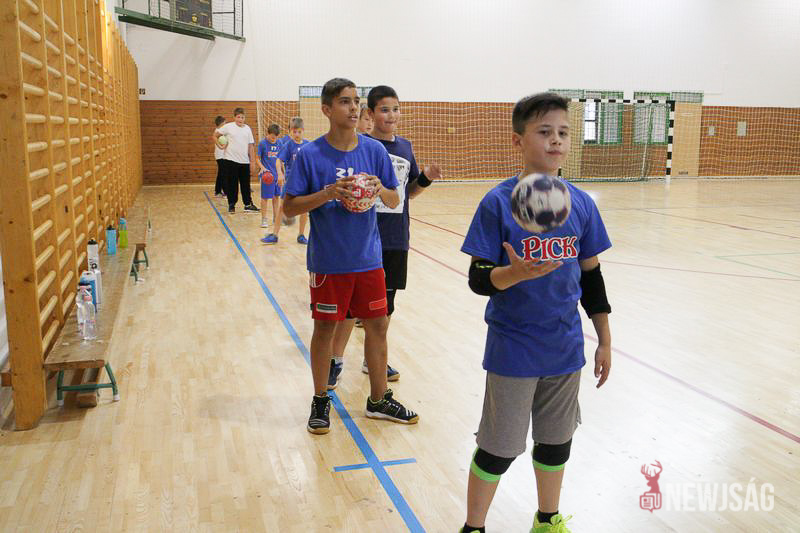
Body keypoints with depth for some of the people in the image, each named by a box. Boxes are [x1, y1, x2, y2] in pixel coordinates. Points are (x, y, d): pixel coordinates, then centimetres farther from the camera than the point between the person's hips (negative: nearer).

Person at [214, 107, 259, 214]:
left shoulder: (247, 128, 8)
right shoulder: (228, 127, -2)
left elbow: (251, 146, 7)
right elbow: (215, 135, 6)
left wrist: (252, 161, 4)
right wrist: (220, 146, -5)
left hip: (245, 161, 3)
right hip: (231, 160, -3)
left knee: (246, 184, 6)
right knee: (232, 184, 3)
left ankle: (248, 205, 14)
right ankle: (231, 205, 12)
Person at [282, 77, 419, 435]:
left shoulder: (375, 150, 0)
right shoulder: (310, 155, -9)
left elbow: (395, 201, 5)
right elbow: (290, 207, -9)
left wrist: (380, 190, -17)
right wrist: (327, 193, -24)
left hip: (368, 257, 3)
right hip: (328, 260, -3)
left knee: (377, 324, 9)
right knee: (325, 326, 8)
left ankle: (379, 399, 26)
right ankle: (320, 401, 26)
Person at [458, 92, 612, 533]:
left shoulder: (581, 203, 0)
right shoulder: (497, 203, -13)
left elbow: (591, 275, 8)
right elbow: (478, 279, -13)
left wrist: (604, 340, 10)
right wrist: (516, 272, -34)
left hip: (565, 349, 5)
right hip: (513, 351, -4)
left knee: (556, 442, 19)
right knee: (499, 448, 6)